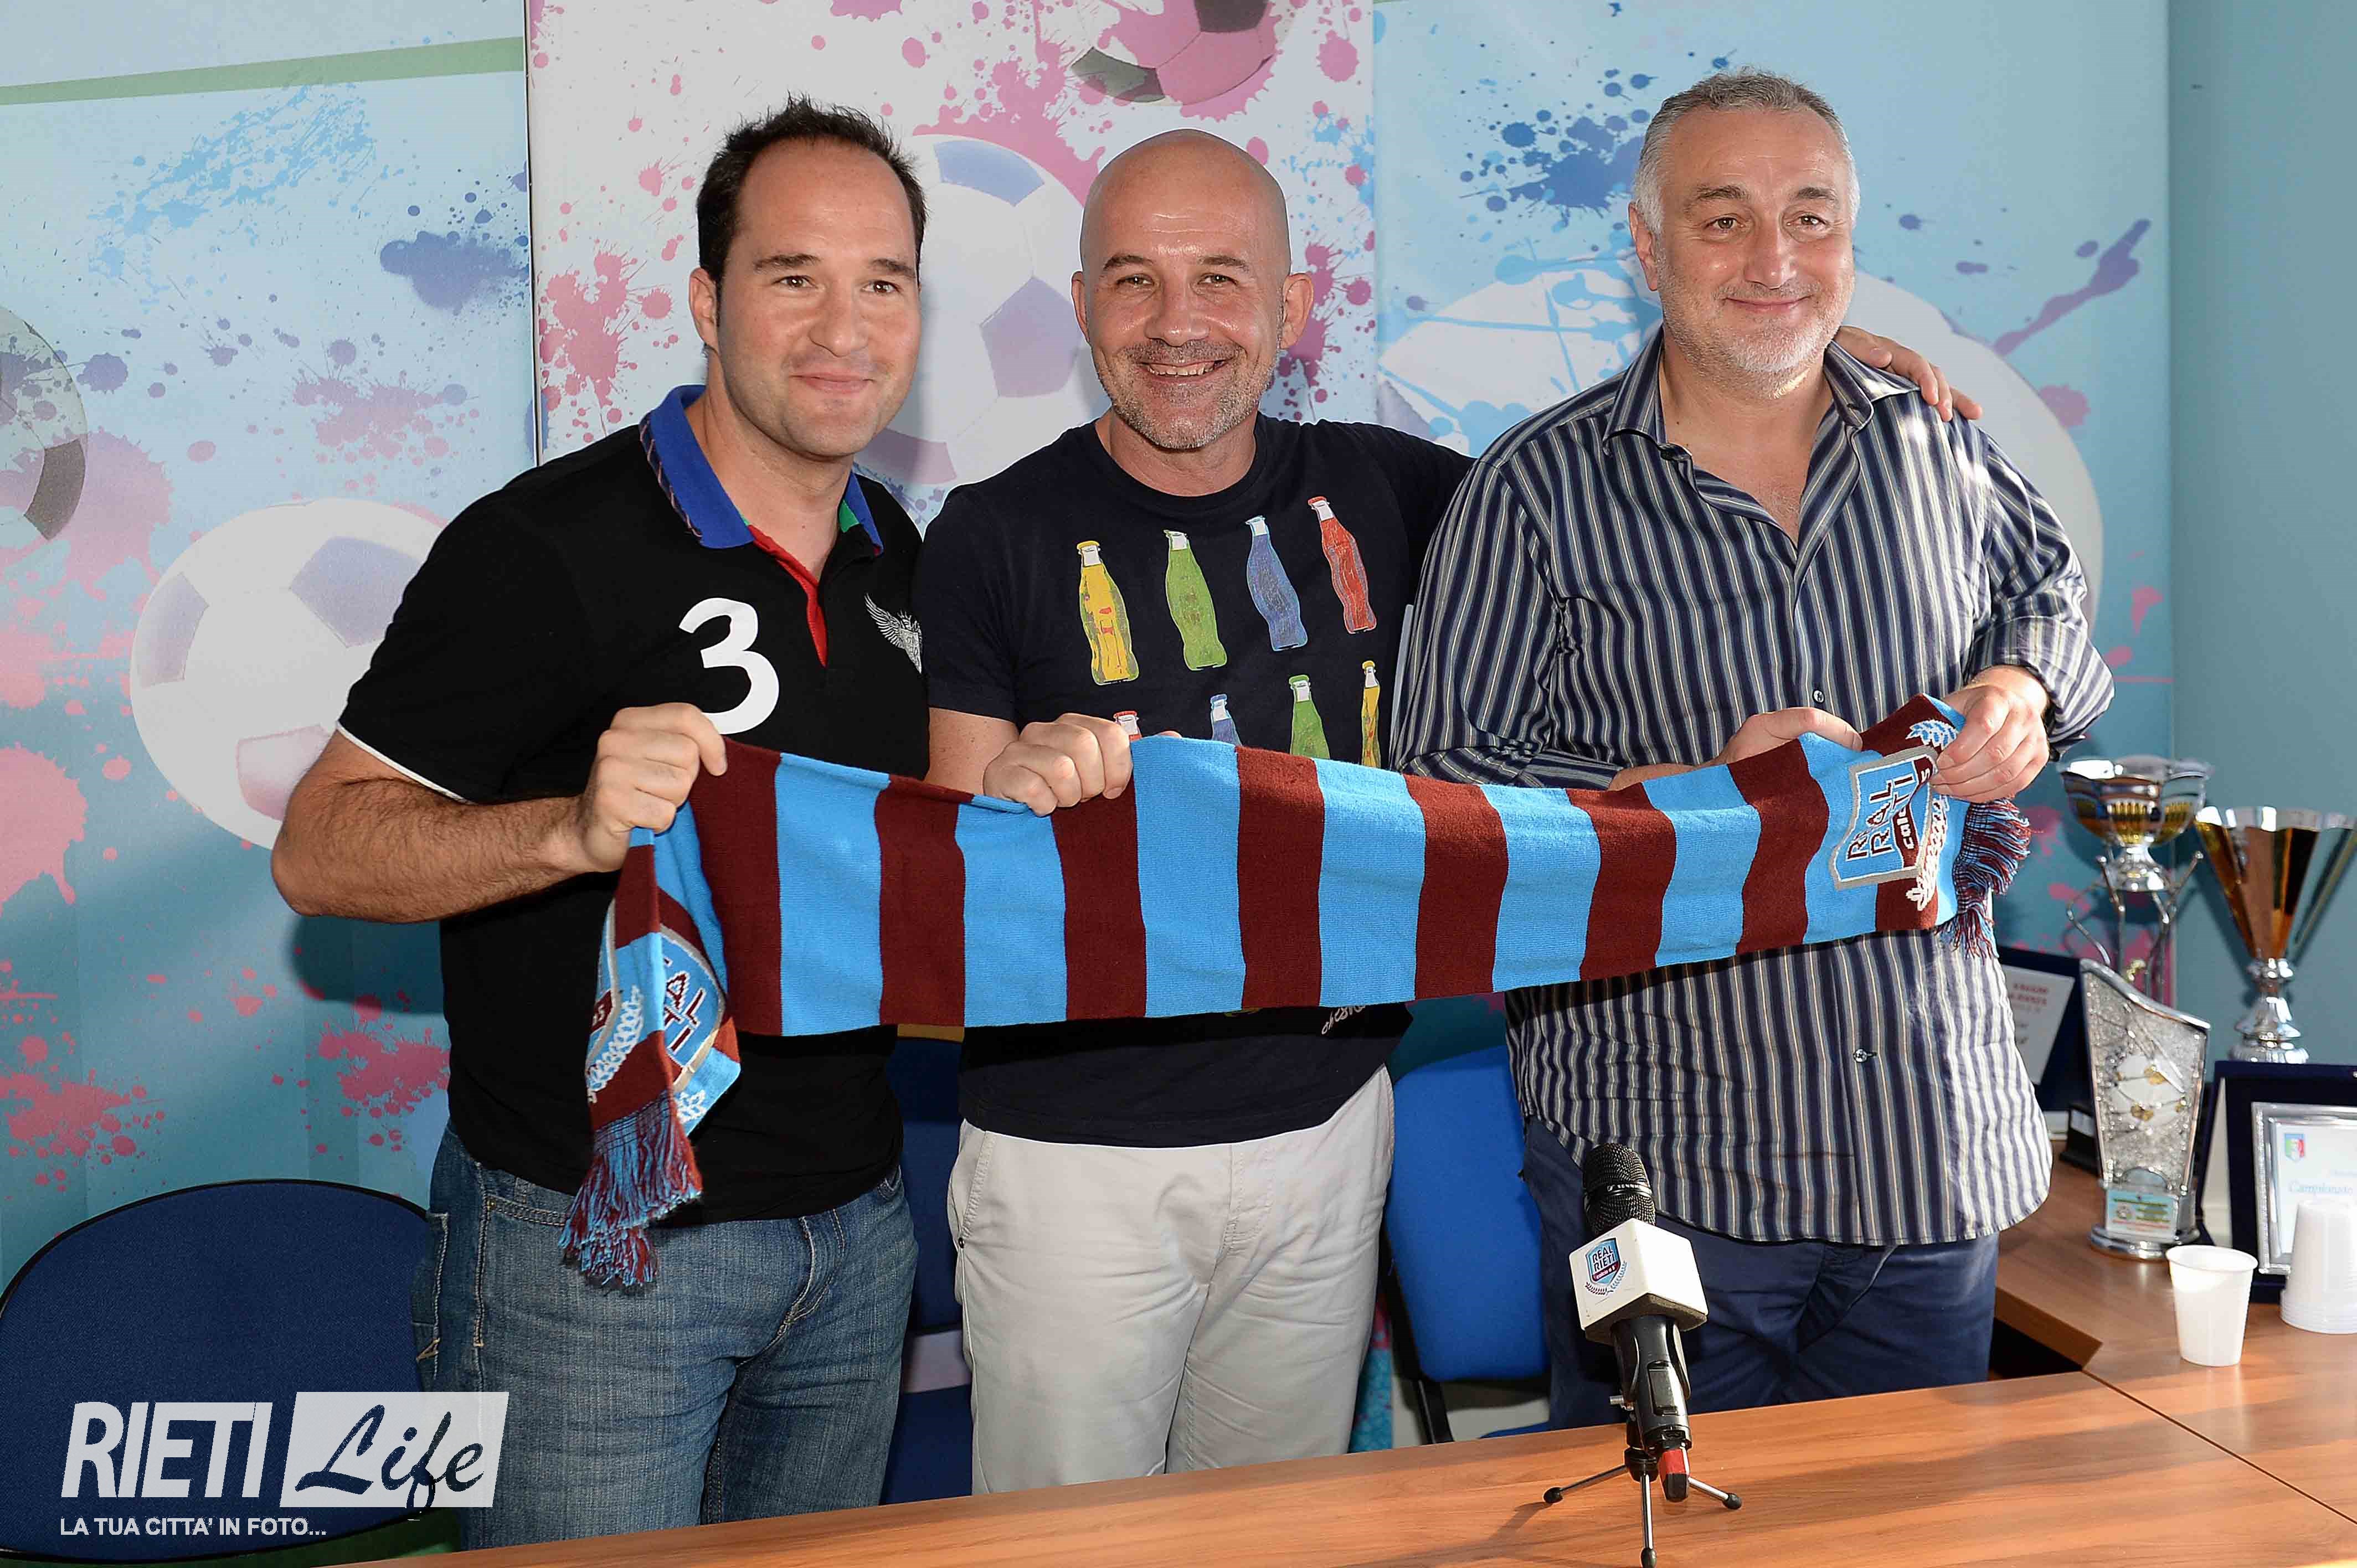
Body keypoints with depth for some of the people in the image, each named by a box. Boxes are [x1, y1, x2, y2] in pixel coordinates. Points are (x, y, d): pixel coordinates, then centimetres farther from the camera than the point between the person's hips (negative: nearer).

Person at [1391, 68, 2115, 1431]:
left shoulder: (1943, 451, 7)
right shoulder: (1539, 489, -5)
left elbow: (2050, 588, 26)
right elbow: (1447, 780, -9)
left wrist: (2024, 687, 2)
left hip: (1936, 1149, 4)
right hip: (1661, 1158, -4)